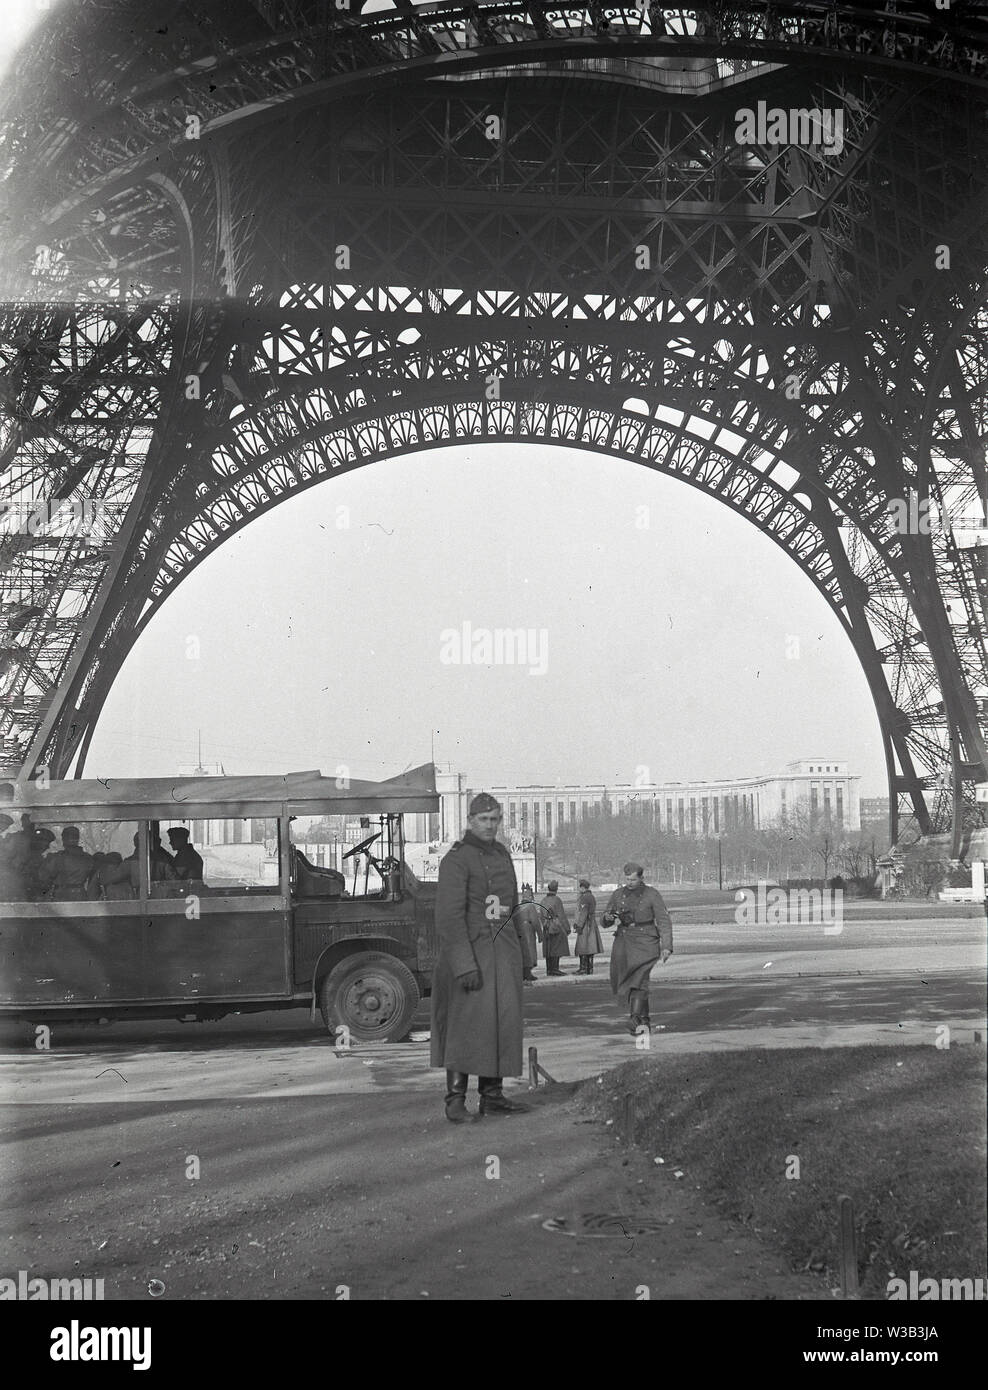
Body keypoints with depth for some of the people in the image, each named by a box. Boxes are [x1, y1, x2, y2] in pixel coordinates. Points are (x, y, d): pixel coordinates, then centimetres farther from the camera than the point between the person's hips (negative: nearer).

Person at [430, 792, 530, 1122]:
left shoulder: (502, 856, 14)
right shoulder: (456, 859, -11)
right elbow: (449, 916, -17)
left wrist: (520, 953, 21)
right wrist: (465, 965, -23)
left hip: (503, 953, 7)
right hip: (470, 950, -7)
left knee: (502, 1023, 6)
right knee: (467, 1024, -8)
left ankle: (492, 1095, 14)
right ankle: (455, 1101, -5)